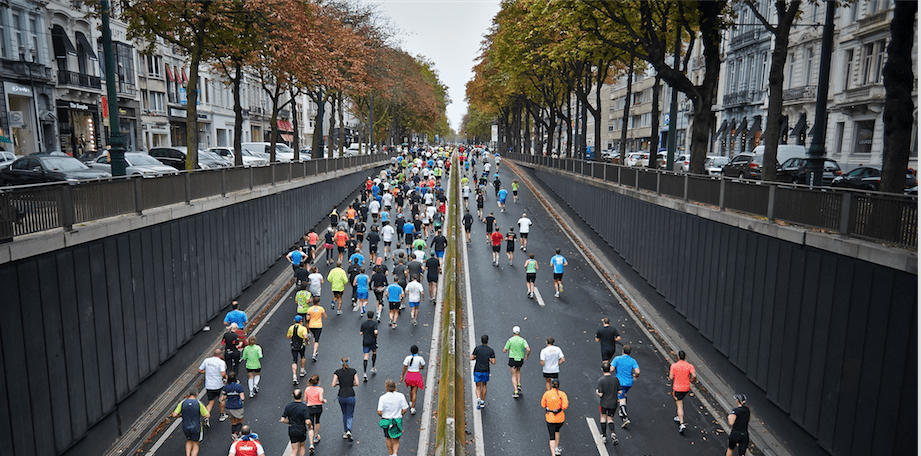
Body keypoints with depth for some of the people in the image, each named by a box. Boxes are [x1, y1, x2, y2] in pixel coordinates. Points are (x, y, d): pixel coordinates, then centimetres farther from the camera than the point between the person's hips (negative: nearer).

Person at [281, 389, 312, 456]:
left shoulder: (288, 405, -9)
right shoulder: (304, 407, -18)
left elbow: (283, 420, -8)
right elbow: (307, 422, -22)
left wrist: (289, 423, 10)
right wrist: (310, 423, 1)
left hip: (292, 431, 2)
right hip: (302, 431, -2)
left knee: (294, 450, 8)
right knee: (302, 446, 23)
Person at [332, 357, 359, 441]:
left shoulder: (337, 372, -1)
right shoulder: (353, 371, -1)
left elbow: (333, 385, -7)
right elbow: (357, 383, -6)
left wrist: (338, 383, 12)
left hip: (341, 396, 1)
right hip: (350, 396, -1)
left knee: (344, 414, 23)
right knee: (349, 416, 9)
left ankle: (345, 432, 27)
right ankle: (349, 431, -15)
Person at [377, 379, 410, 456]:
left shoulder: (383, 398, -15)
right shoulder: (401, 396, -11)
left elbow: (379, 412, -16)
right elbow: (404, 410, -8)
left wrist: (382, 415, 6)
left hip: (386, 420, 0)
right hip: (398, 421, 0)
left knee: (388, 438, 24)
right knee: (396, 441, 13)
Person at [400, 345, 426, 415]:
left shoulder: (408, 358, -10)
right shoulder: (420, 358, -11)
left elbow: (405, 368, -7)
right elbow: (423, 367, 2)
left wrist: (402, 376, 2)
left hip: (409, 374, 2)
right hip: (416, 375, -2)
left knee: (411, 389, 28)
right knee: (414, 392, 3)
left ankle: (411, 402, 42)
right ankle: (412, 408, -1)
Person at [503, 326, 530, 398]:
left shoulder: (510, 340, -7)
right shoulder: (523, 340, -5)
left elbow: (504, 351, -4)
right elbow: (528, 349, -18)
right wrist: (526, 356, 1)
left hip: (512, 359, -2)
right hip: (520, 360, 2)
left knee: (514, 376, 4)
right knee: (518, 370, 32)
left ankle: (515, 391, -8)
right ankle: (519, 385, 18)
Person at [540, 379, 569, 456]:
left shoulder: (547, 393, -7)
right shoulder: (562, 394, -9)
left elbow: (543, 405, 1)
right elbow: (565, 406, -19)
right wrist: (560, 407, 1)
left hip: (550, 418, -1)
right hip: (560, 418, 1)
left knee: (552, 437, 4)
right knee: (556, 430, 31)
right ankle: (556, 448, 35)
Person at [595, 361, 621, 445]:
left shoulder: (601, 380, -18)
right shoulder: (615, 379, -7)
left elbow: (600, 394, -19)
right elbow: (620, 391, -2)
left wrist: (596, 391, 2)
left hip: (604, 403, -3)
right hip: (613, 403, 3)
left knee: (603, 417, 19)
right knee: (610, 419, 16)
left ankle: (603, 436, 22)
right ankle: (613, 433, -8)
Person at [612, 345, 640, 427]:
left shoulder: (617, 359, -10)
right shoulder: (633, 361, -4)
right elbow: (637, 372, -15)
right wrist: (636, 376, 8)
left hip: (620, 382, -4)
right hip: (629, 382, 4)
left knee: (621, 399, -5)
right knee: (624, 394, 30)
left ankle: (625, 418, -17)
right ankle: (621, 411, 39)